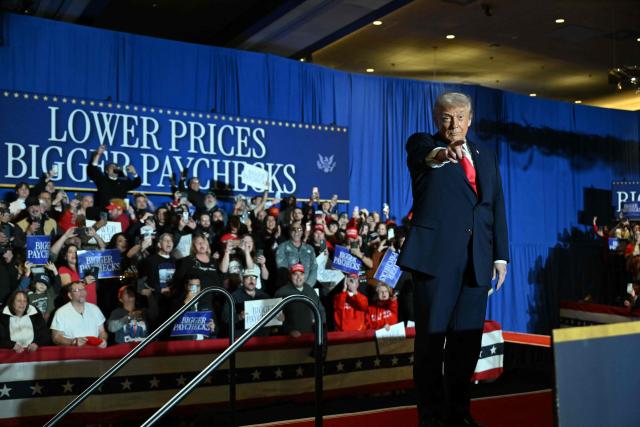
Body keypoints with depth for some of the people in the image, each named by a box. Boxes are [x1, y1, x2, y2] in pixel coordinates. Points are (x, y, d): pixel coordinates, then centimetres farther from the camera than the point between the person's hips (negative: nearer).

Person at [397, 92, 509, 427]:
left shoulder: (486, 158, 18)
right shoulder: (422, 144, 4)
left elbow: (497, 209, 16)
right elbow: (420, 155, -21)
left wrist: (501, 255, 9)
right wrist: (438, 155, -44)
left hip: (477, 260, 5)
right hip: (436, 255, -4)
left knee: (467, 340, 9)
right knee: (431, 338, 1)